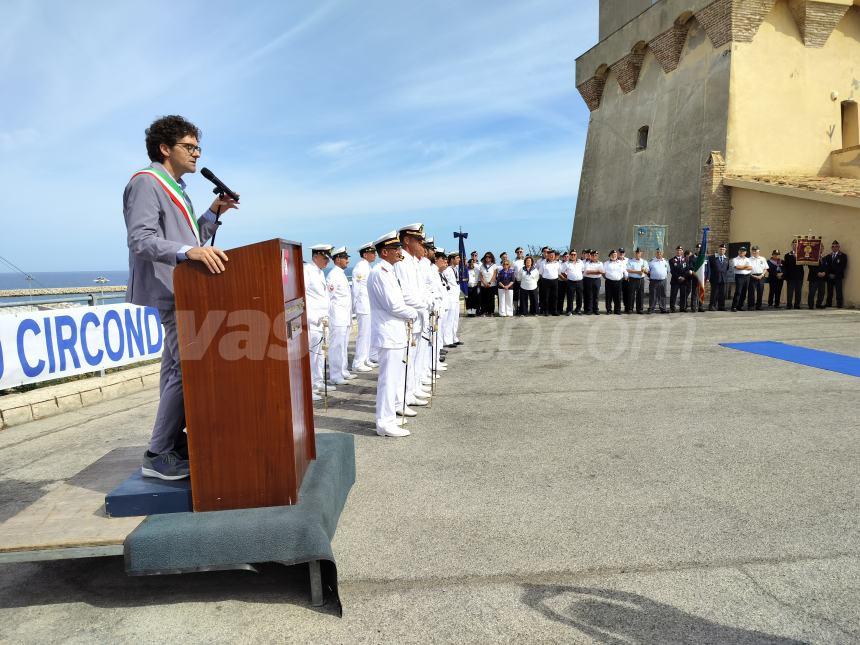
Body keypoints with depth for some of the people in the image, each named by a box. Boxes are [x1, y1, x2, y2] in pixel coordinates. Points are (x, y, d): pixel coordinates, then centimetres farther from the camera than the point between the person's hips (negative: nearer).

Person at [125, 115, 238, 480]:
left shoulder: (176, 189, 22)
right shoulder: (146, 182, -8)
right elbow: (141, 239, -21)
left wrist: (213, 213, 10)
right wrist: (188, 251, -36)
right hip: (170, 290, -10)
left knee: (178, 367, 12)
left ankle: (174, 444, 21)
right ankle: (157, 456, -5)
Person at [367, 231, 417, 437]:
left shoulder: (387, 271, 16)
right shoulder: (380, 272, -16)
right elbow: (394, 305, -21)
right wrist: (414, 314, -4)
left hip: (394, 333, 10)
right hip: (389, 335, -10)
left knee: (394, 377, 19)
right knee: (389, 379, -4)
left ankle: (390, 415, 31)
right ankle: (386, 424, 3)